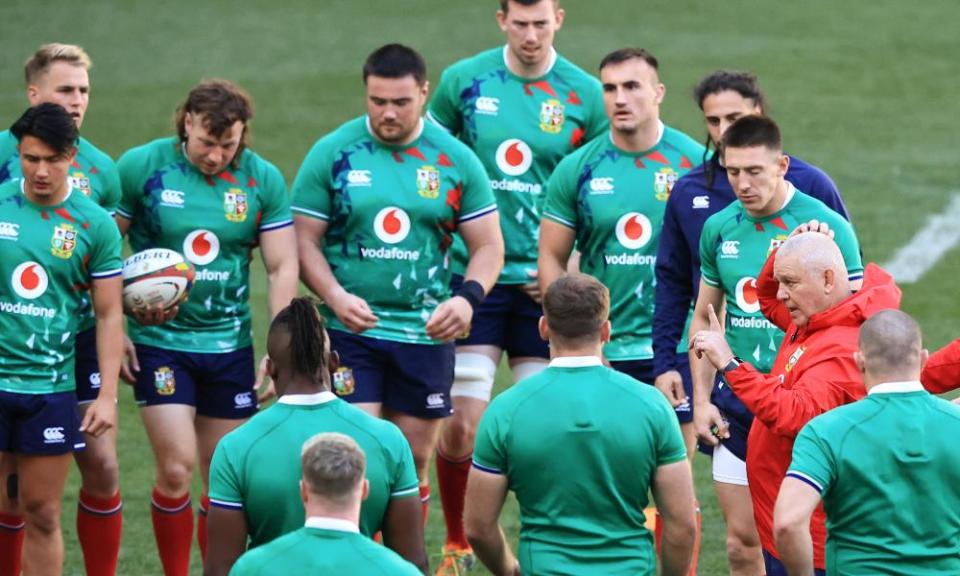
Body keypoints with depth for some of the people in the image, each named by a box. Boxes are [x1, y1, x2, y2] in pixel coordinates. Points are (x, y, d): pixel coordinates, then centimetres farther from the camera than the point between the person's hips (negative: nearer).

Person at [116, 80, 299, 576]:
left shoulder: (262, 179, -1)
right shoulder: (141, 166, -7)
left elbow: (281, 266, 1)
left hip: (229, 344, 2)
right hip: (159, 342, -2)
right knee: (175, 472, -11)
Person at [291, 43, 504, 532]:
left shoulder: (455, 160, 2)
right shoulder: (332, 153, -2)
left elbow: (488, 244, 5)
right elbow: (305, 240, -1)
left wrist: (468, 296, -15)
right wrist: (336, 297, -18)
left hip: (426, 332, 2)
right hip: (350, 329, -2)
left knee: (414, 461, 8)